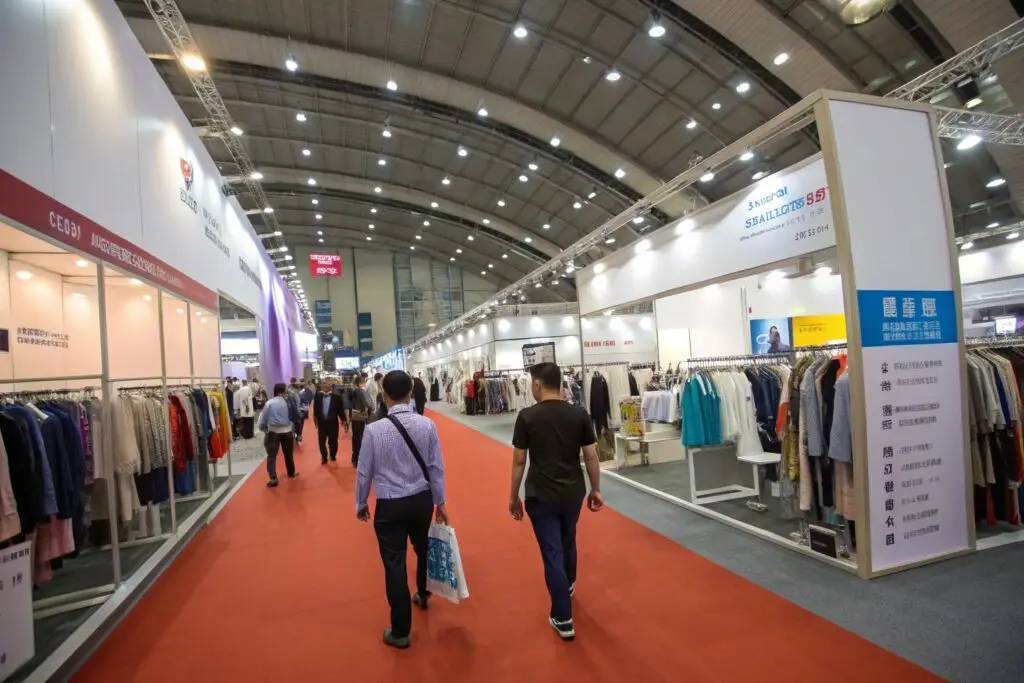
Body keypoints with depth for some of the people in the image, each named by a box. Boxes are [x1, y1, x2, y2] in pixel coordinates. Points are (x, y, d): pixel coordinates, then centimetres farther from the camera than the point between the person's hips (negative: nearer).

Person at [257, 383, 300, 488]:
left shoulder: (269, 403, -6)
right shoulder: (288, 403, -7)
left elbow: (263, 417, -2)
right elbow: (296, 416, -3)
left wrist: (262, 428, 15)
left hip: (273, 432, -1)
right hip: (287, 431, 1)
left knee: (272, 455, 2)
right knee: (288, 454, 18)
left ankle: (273, 478, -8)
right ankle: (291, 473, 33)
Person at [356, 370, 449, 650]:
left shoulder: (373, 430, -16)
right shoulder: (427, 425, -11)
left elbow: (365, 472, -5)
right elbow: (436, 467, -4)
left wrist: (361, 503, 12)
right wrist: (440, 502, 9)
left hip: (390, 505, -3)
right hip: (422, 499, 3)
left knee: (394, 565, 10)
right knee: (423, 550, 27)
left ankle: (400, 632, 23)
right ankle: (422, 596, 53)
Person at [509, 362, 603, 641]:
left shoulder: (527, 417, -13)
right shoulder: (579, 414, -5)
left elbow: (519, 461, -8)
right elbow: (591, 456, -1)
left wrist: (514, 496, 3)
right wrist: (596, 489, 12)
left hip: (540, 495, -4)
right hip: (573, 492, 4)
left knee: (552, 553, 5)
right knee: (568, 543, 26)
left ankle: (563, 619, 13)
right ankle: (568, 586, 50)